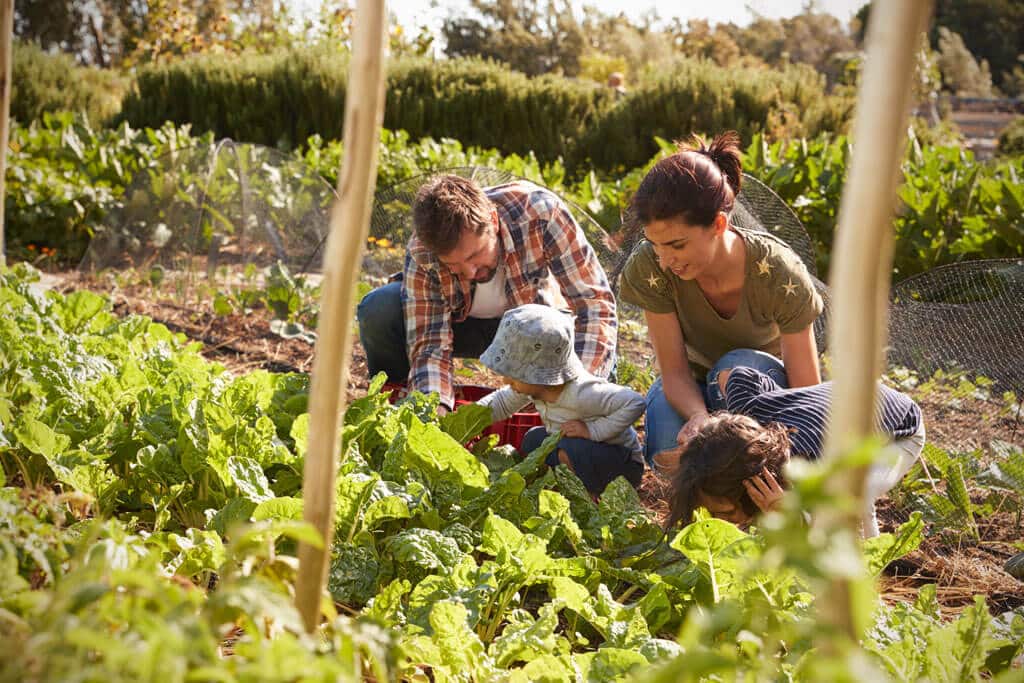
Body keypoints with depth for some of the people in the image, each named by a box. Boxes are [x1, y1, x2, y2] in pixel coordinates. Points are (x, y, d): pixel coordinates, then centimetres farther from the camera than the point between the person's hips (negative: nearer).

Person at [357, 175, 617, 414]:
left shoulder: (540, 212, -36)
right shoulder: (421, 254, -32)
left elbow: (595, 303, -34)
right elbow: (429, 344, -28)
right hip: (460, 322, 0)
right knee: (378, 310, -28)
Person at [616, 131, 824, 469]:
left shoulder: (779, 273, -31)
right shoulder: (648, 268, -26)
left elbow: (807, 394, -26)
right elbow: (675, 371, -21)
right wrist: (699, 417, -44)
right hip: (694, 386, 1)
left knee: (738, 366, -36)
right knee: (669, 456, -32)